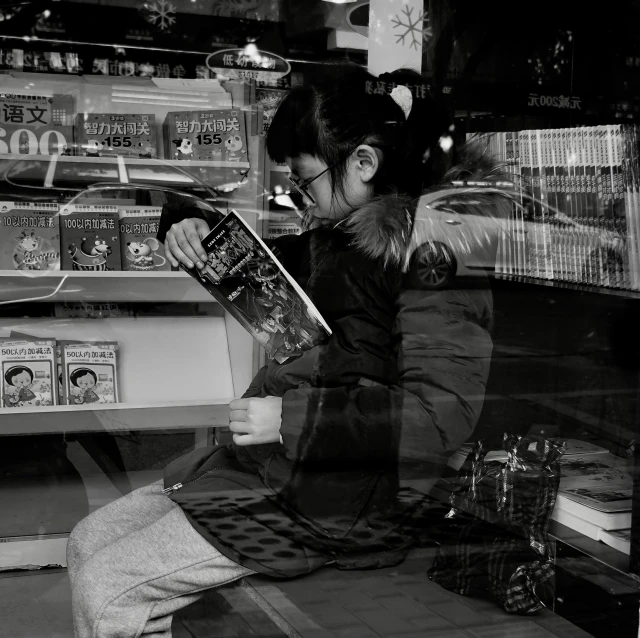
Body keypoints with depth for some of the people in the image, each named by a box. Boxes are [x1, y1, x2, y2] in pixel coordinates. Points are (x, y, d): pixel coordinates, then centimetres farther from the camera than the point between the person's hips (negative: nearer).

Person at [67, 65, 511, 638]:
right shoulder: (346, 229, 10)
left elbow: (443, 413, -25)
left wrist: (293, 417, -23)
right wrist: (198, 231, 7)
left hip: (347, 500, -9)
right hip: (282, 463, 9)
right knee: (89, 544, 10)